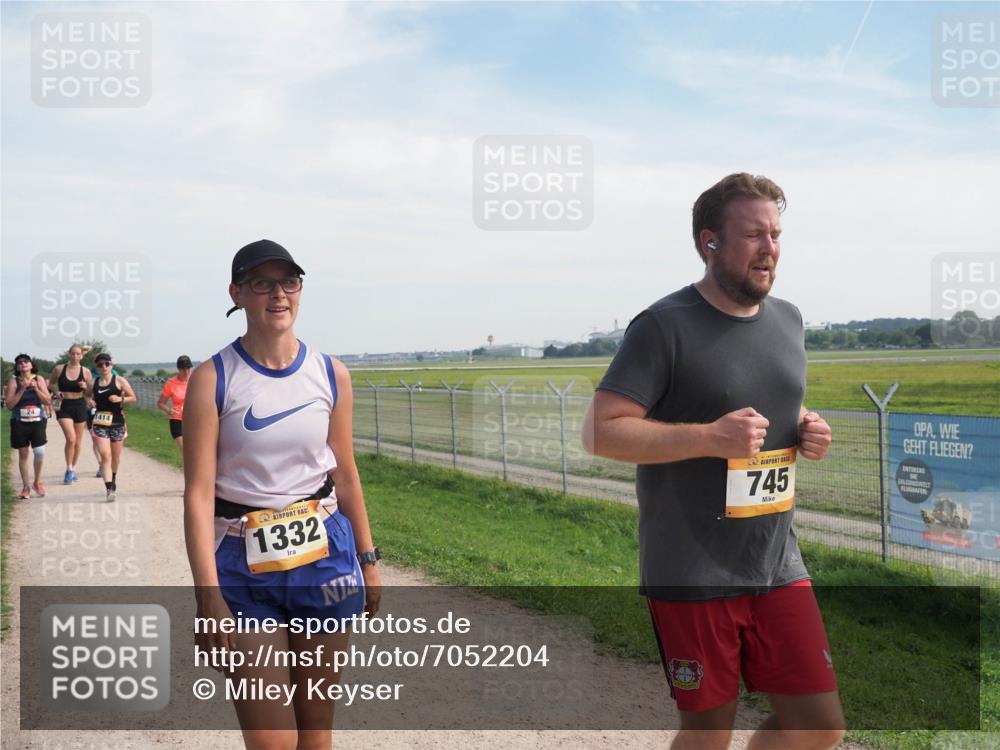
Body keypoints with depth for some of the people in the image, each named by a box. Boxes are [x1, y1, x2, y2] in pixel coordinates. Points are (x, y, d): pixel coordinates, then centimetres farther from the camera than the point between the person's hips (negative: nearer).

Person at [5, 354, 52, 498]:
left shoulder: (39, 379, 4)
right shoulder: (13, 381, 0)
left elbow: (48, 402, 0)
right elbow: (9, 405, -6)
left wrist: (36, 388, -11)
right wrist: (22, 390, -15)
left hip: (38, 421, 0)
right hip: (19, 422, 0)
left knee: (39, 451, -10)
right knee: (23, 454, 6)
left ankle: (37, 481, 14)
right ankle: (26, 487, 17)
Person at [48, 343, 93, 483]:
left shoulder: (85, 372, 0)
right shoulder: (59, 369, -1)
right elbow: (50, 383, 14)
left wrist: (86, 387, -16)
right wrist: (56, 391, -5)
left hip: (80, 406, 2)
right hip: (64, 407, -2)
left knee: (78, 441, 10)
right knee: (71, 438, -17)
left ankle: (73, 469, 28)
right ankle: (69, 469, -1)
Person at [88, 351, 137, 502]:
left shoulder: (119, 381, 0)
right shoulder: (94, 383, 7)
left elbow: (133, 398, 2)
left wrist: (120, 399, -15)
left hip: (117, 423, 0)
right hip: (100, 423, 1)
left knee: (116, 457, 12)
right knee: (105, 456, -13)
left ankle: (113, 479, 41)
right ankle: (109, 489, -17)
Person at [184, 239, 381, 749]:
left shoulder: (331, 374, 2)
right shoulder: (213, 379, -7)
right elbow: (199, 492, -12)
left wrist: (368, 558, 11)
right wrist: (208, 594, -18)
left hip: (325, 556, 3)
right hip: (245, 566, -3)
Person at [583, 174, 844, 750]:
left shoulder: (788, 319, 9)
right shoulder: (665, 325, -13)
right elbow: (601, 432, -17)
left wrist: (809, 431, 2)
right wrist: (710, 437, -25)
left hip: (778, 567, 6)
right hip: (693, 578, -6)